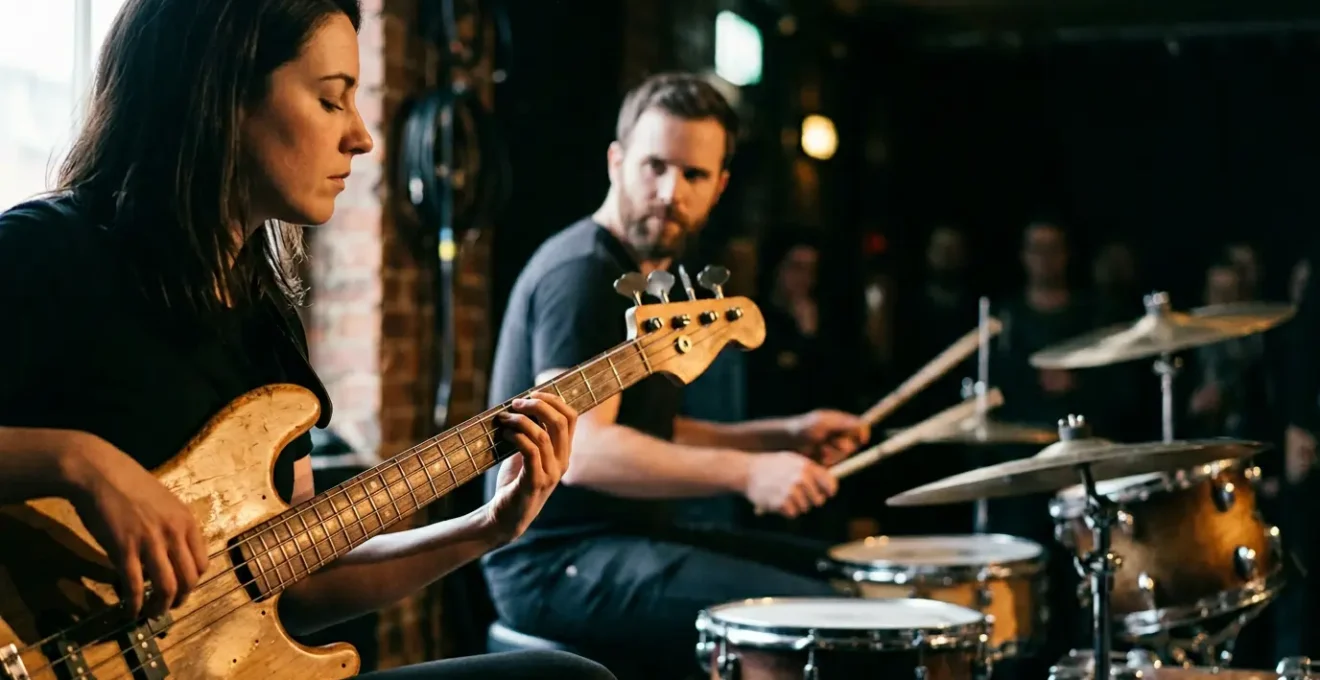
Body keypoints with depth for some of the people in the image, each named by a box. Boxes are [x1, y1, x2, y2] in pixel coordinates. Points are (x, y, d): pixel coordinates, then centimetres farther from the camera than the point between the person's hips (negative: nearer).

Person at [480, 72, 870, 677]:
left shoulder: (645, 279, 16)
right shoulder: (581, 272, -15)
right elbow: (581, 450, -26)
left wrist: (781, 436, 10)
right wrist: (746, 472, -31)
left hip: (626, 538, 10)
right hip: (559, 563, -10)